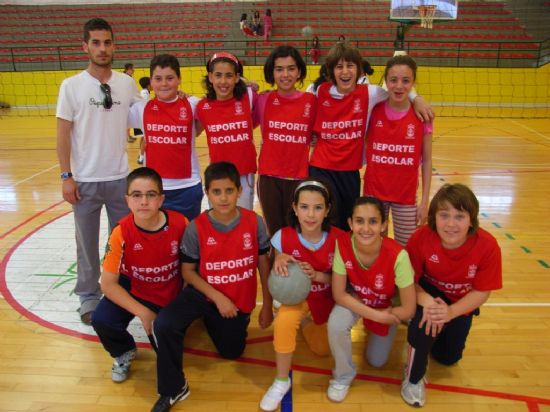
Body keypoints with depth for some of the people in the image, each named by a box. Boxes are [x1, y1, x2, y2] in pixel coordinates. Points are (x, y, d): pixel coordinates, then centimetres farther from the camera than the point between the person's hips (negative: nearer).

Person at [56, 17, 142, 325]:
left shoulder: (127, 83, 1)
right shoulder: (72, 85, -4)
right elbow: (63, 133, -3)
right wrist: (66, 176, -7)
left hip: (120, 178, 2)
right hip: (85, 180, -1)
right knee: (87, 242, 10)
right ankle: (89, 297, 27)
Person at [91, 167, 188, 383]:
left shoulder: (180, 224, -23)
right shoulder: (122, 232, -24)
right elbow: (108, 283, -18)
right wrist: (142, 312, -23)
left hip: (171, 295, 0)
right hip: (133, 290, 0)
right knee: (101, 320, -24)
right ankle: (124, 353, 10)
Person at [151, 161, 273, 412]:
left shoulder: (254, 222, -16)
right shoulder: (196, 228, -19)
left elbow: (263, 264, -4)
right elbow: (188, 271, -9)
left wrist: (267, 306, 1)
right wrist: (217, 297, -20)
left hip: (240, 300, 2)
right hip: (204, 293, -1)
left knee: (232, 352, 15)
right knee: (164, 325, -26)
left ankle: (211, 320, 46)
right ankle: (173, 389, -2)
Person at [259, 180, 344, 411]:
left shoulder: (338, 239, -23)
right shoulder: (283, 237, -23)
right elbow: (278, 277, -7)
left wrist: (317, 276, -30)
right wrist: (279, 261, -31)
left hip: (326, 300, 2)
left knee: (322, 350, 13)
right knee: (284, 319, -35)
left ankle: (307, 324, 47)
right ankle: (282, 381, -11)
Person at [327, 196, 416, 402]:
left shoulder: (397, 255, -37)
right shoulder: (342, 244, -33)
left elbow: (409, 309, -26)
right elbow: (339, 294, -24)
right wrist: (376, 315, -28)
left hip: (387, 306, 0)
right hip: (354, 299, 1)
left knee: (376, 361, 8)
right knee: (336, 324, -30)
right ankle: (343, 375, 1)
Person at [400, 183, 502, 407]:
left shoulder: (487, 246, -29)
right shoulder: (422, 237, -30)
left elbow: (481, 292, -20)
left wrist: (450, 312, -35)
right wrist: (425, 300, -42)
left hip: (462, 303, 2)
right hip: (430, 293, -2)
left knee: (449, 357, 10)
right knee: (426, 319, -35)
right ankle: (413, 377, -9)